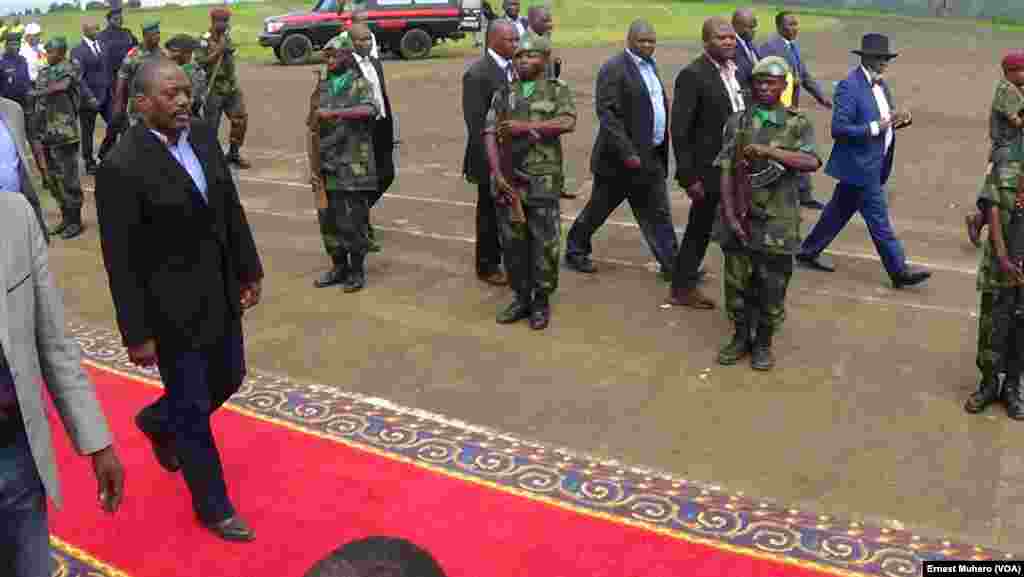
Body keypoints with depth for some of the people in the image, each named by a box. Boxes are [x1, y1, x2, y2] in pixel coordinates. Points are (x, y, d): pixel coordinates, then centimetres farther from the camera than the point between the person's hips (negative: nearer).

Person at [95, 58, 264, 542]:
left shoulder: (203, 135, -2)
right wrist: (137, 334, -15)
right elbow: (121, 261, -19)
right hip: (172, 311, -7)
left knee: (228, 379, 24)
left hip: (219, 294, 7)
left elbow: (231, 208, 9)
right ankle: (213, 506, 31)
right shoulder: (122, 166, -22)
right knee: (194, 411, 9)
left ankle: (158, 421, 53)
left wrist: (249, 269, 12)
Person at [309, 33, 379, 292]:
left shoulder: (360, 85, -4)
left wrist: (333, 112, -30)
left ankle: (357, 271, 13)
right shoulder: (323, 88, 12)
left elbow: (370, 110, -27)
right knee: (328, 222, 11)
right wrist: (314, 165, 7)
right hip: (326, 167, 6)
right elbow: (314, 128, 13)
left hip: (353, 169, -6)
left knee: (352, 223, -2)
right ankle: (339, 267, 26)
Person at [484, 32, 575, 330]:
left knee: (544, 244, 1)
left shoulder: (558, 91, 3)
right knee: (513, 242, 9)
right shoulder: (503, 94, 11)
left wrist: (524, 126, -17)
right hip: (508, 180, 3)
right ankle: (522, 297, 23)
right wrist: (497, 174, -9)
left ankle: (542, 301, 15)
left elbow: (567, 123, -15)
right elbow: (490, 135, 4)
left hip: (543, 181, -3)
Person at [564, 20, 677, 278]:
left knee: (658, 213, 9)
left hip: (652, 157, 8)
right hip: (622, 156, -7)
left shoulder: (650, 65, 13)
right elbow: (606, 113, -20)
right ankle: (575, 251, 26)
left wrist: (662, 148, 12)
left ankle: (671, 264, 14)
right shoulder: (613, 68, -14)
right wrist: (627, 153, -24)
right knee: (599, 209, 8)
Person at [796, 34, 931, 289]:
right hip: (860, 165, -9)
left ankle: (808, 252, 29)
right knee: (879, 221, -1)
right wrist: (875, 127, -22)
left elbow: (884, 117, 19)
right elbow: (838, 128, -22)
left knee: (839, 211, 17)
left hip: (873, 163, 9)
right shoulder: (849, 86, -18)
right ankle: (899, 272, 6)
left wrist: (899, 119, -3)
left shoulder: (880, 84, 11)